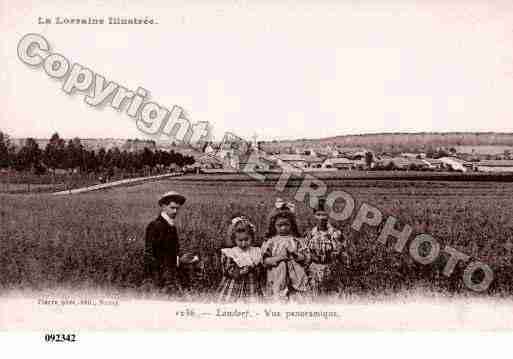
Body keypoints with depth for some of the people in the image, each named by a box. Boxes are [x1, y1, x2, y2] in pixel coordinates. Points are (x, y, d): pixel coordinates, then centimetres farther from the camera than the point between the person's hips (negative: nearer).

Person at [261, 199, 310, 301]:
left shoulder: (297, 241, 8)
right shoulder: (271, 242, 5)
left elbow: (306, 259, 5)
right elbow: (265, 261, 1)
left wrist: (295, 254, -11)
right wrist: (278, 258, -12)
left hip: (295, 278, 1)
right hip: (277, 279, -1)